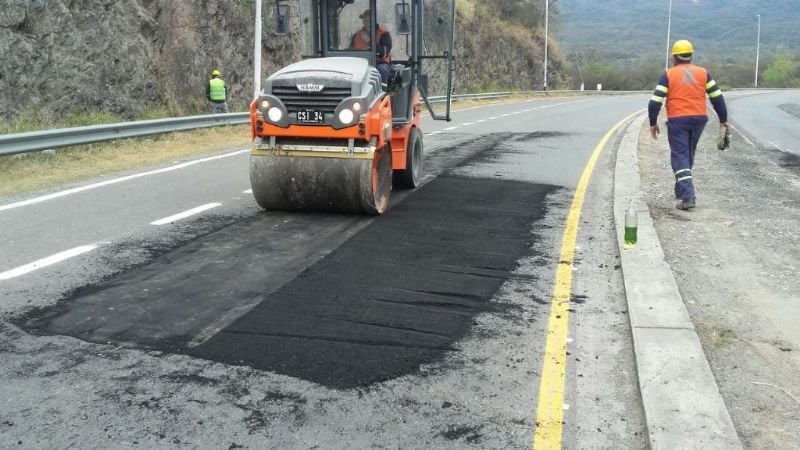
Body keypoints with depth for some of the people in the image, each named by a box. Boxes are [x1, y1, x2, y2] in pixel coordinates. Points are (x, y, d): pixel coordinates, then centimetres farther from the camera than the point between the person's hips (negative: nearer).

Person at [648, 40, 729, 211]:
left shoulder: (668, 74, -2)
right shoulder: (703, 73, 7)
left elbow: (655, 101, -7)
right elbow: (717, 98, 7)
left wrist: (653, 123, 4)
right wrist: (723, 119, 15)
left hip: (677, 121, -4)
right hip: (699, 120, 4)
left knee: (680, 157, -3)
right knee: (688, 156, 20)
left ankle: (687, 197, -16)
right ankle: (681, 190, 33)